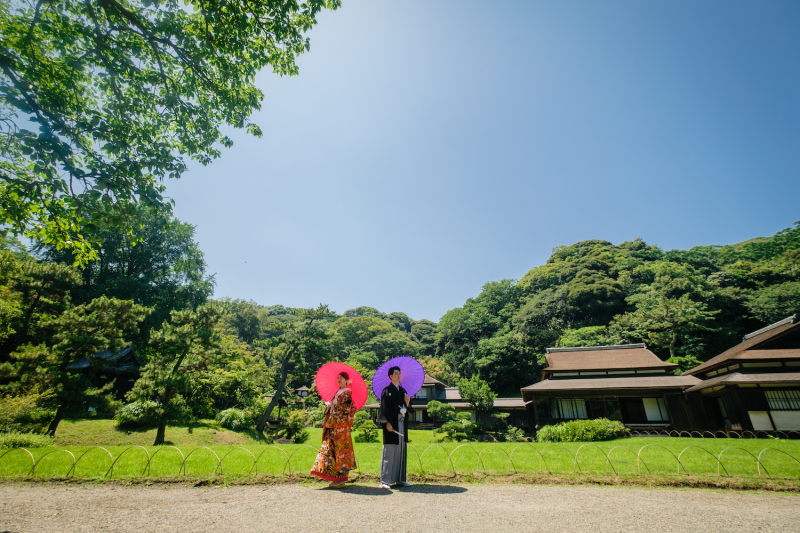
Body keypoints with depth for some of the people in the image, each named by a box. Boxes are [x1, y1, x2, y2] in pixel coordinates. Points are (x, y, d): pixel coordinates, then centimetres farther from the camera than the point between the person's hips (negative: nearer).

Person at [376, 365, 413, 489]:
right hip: (392, 424, -7)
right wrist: (387, 423, -18)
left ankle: (400, 479, 20)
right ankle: (385, 480, 3)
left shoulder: (403, 391, 15)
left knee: (401, 451, 11)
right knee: (389, 452, -5)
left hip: (402, 424, 7)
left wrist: (407, 404, -3)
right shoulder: (387, 391, -4)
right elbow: (385, 408, -11)